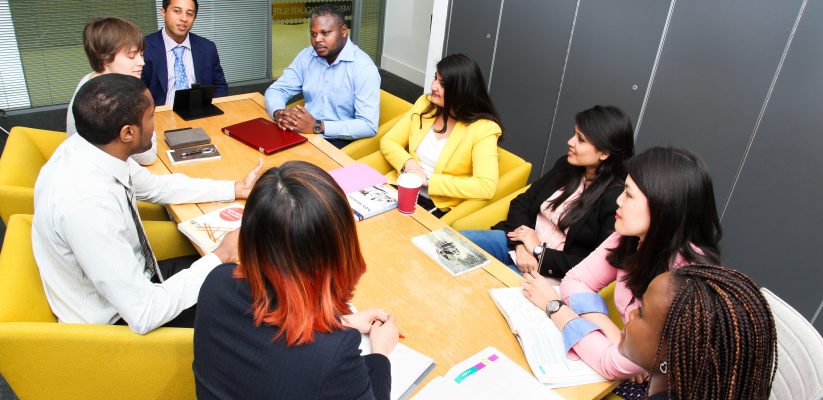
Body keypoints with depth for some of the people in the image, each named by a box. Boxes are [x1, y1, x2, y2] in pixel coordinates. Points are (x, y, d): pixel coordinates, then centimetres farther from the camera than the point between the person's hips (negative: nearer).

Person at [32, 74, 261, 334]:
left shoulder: (92, 146, -12)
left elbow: (155, 186, 9)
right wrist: (221, 256, -22)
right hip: (116, 322, -7)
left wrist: (236, 189, 5)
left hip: (130, 281, 7)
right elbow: (143, 314, -31)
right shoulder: (85, 205, -36)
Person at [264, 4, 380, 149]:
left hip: (339, 141, -6)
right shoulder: (306, 56, 5)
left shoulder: (363, 67, -15)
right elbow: (276, 90, 7)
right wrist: (279, 113, -18)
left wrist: (318, 126, -27)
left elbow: (369, 125, -21)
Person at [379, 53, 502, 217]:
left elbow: (487, 186, -23)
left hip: (438, 207, -5)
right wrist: (407, 163, -14)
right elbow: (387, 142, 8)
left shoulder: (482, 128, -12)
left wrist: (428, 180, -21)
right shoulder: (424, 104, 5)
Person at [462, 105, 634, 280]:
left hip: (551, 273, -6)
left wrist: (539, 251, -15)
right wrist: (521, 245, -11)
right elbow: (522, 202, 7)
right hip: (516, 244, 6)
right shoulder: (565, 165, 5)